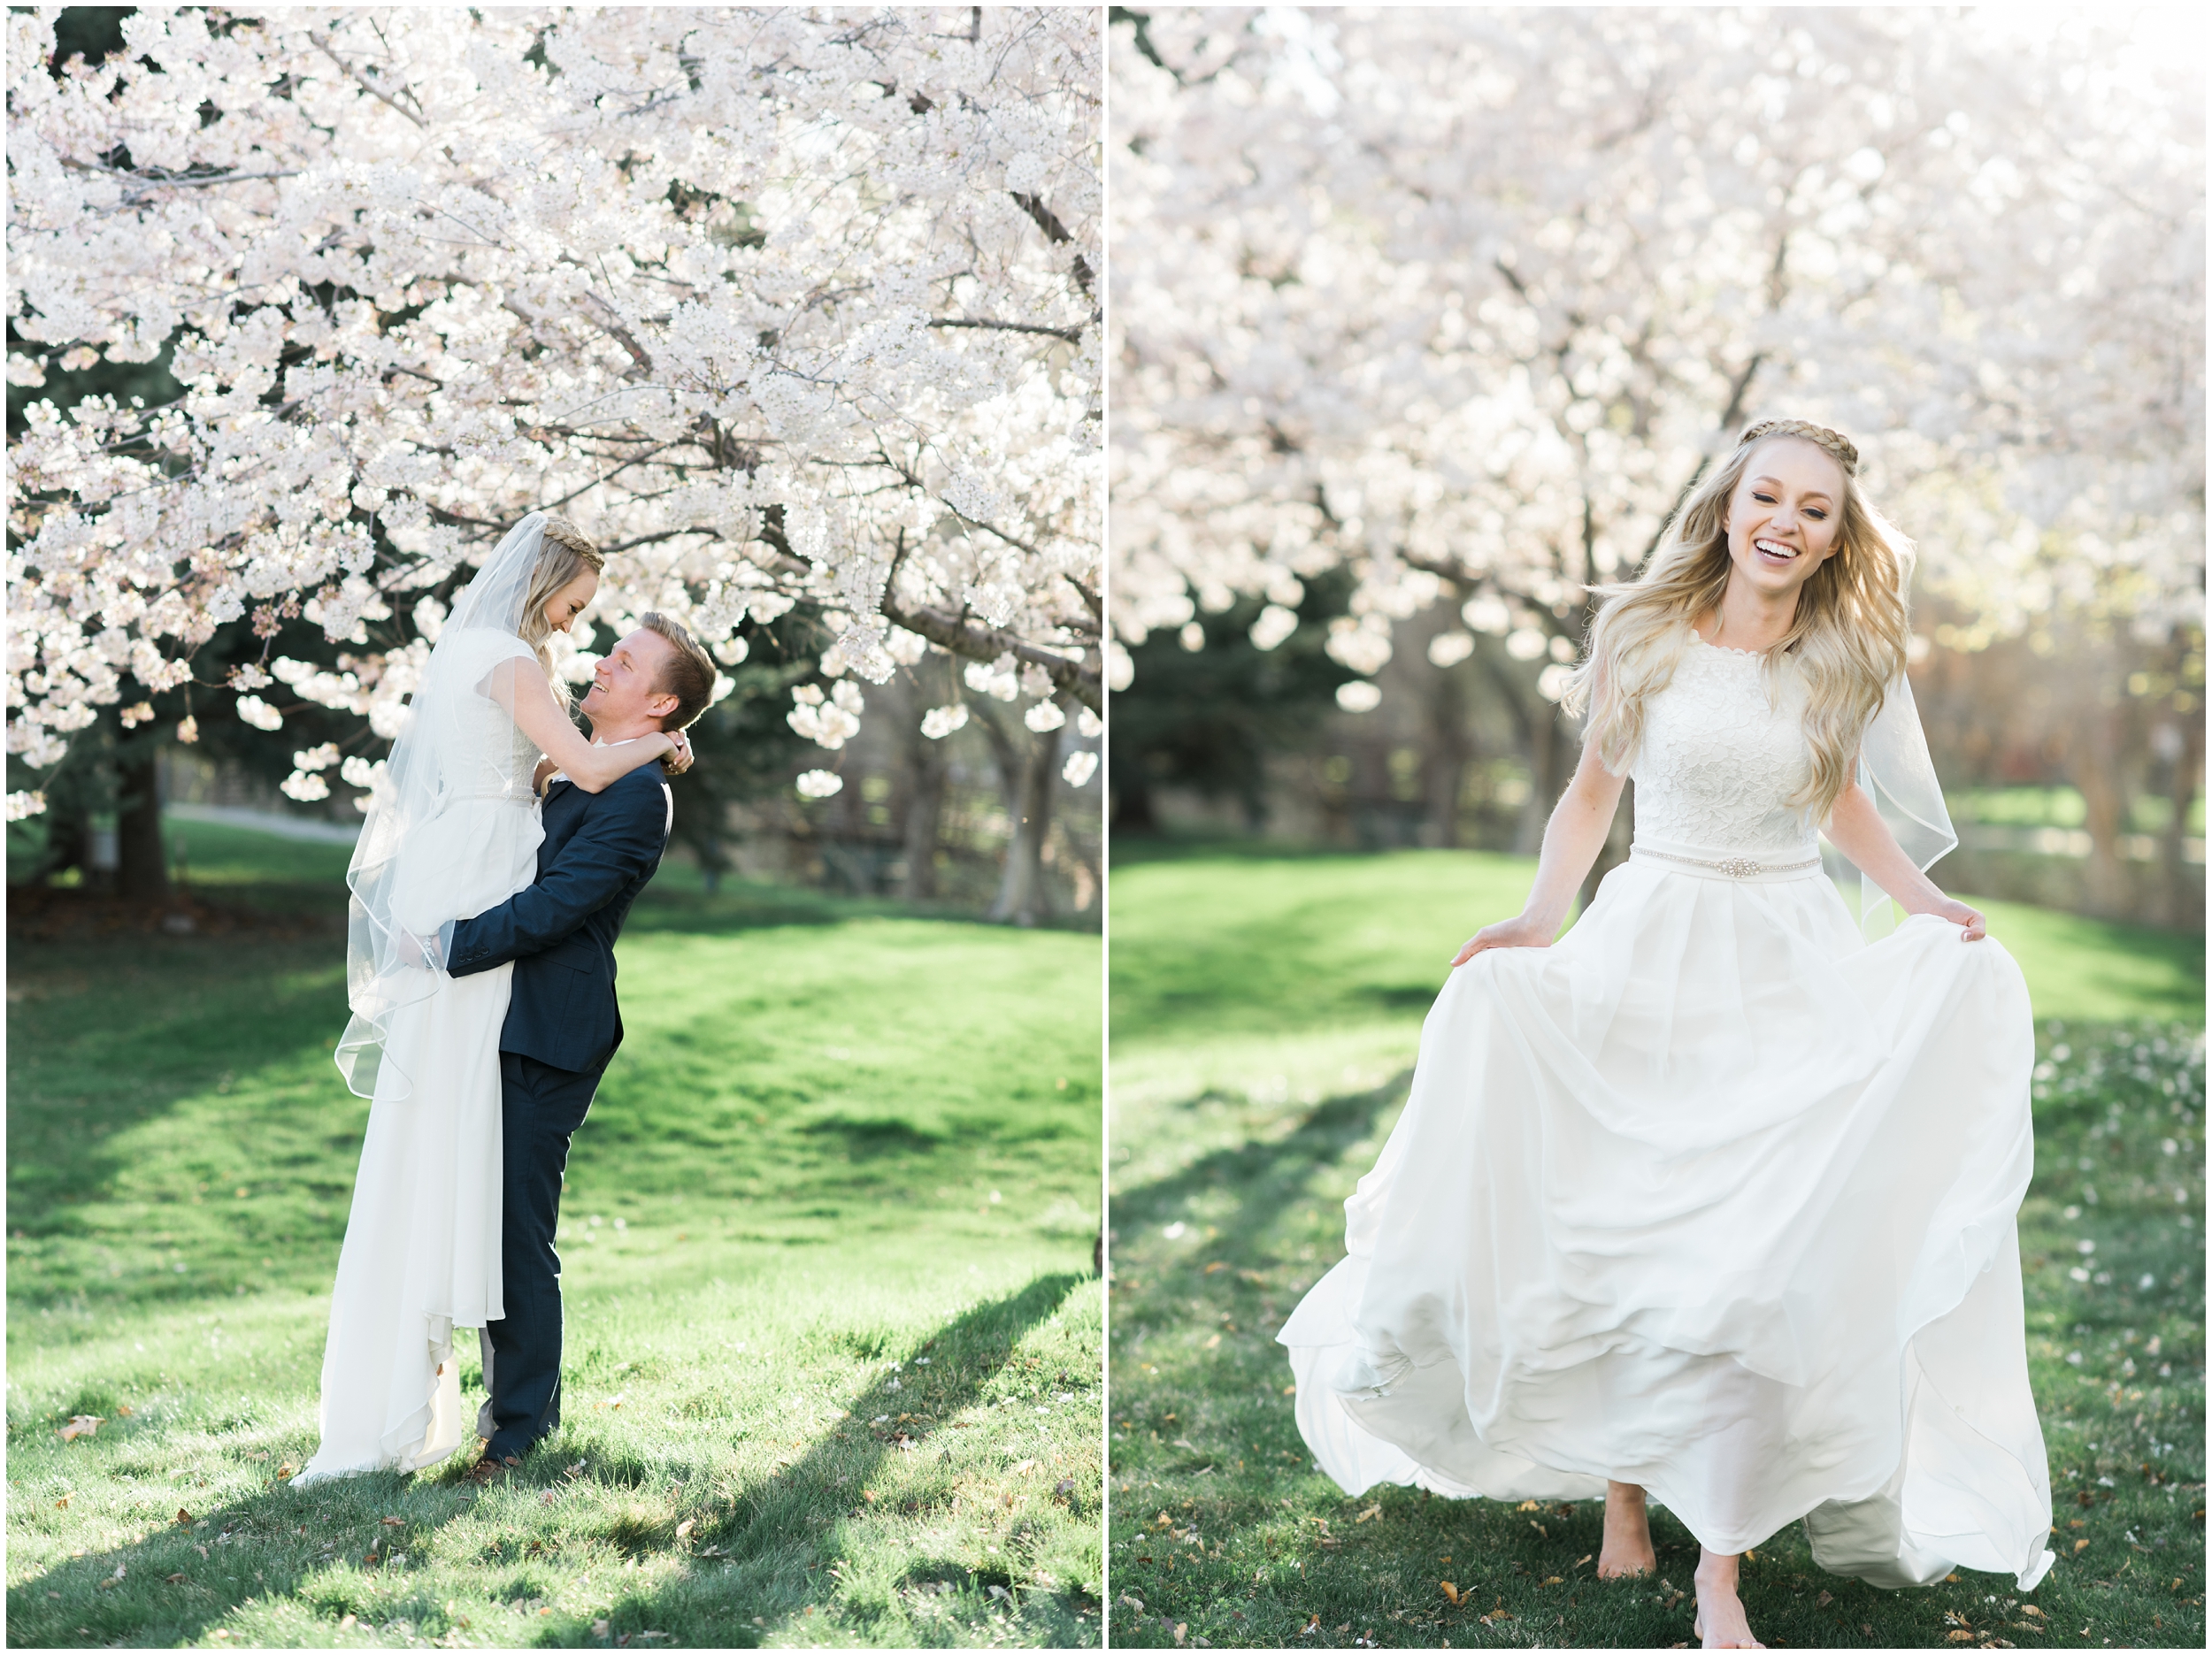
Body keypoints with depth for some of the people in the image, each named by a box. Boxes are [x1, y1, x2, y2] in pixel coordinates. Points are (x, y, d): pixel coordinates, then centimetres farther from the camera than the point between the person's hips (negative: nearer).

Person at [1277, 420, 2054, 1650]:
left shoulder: (1849, 666, 2)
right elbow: (1594, 788, 7)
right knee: (1625, 1231, 3)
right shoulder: (1644, 637, -2)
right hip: (1650, 949, 0)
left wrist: (1927, 905, 3)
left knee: (1765, 1254, -7)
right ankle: (1622, 1487, 24)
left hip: (1794, 969, 0)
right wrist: (1541, 922, -6)